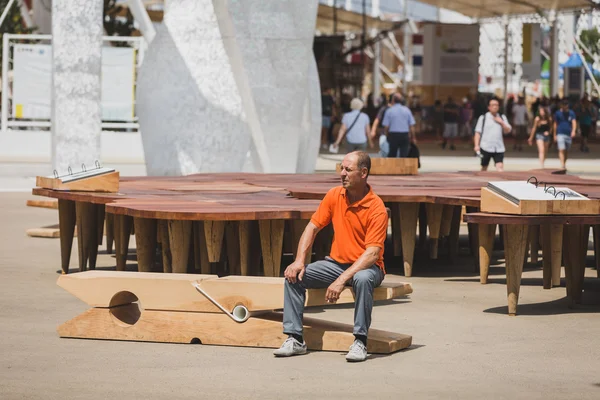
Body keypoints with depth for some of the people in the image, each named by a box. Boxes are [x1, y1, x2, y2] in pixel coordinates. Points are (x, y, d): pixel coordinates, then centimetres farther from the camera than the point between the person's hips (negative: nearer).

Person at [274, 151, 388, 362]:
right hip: (336, 262, 6)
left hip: (366, 266, -6)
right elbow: (312, 227, 5)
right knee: (294, 275, -14)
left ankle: (360, 342, -29)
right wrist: (299, 261, -10)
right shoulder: (334, 195, -1)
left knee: (362, 279, -40)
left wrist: (342, 280, -32)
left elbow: (372, 253, -24)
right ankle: (295, 339, -12)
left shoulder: (377, 208, -18)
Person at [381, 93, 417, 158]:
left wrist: (387, 135, 10)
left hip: (393, 135, -1)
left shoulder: (389, 111, -4)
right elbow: (412, 126, 3)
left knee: (392, 155, 9)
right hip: (405, 135, 1)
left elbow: (386, 126, -5)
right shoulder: (407, 110, 3)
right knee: (404, 154, 1)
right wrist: (413, 137, 10)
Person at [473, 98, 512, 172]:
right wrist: (477, 145, -10)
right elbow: (478, 132, 1)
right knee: (484, 167, 9)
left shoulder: (502, 118, 12)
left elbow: (508, 130, 7)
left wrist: (502, 123, -10)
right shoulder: (483, 118, 3)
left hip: (499, 148, 1)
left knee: (500, 166, -14)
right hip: (485, 148, -1)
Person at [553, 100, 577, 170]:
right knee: (561, 150, -16)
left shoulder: (571, 113, 5)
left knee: (566, 151, 13)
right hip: (560, 134, -2)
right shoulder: (558, 113, 4)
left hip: (569, 134, 2)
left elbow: (574, 122, -7)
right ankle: (562, 165, -24)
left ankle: (564, 165, 26)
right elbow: (555, 124, 10)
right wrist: (555, 135, 8)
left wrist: (573, 131, -25)